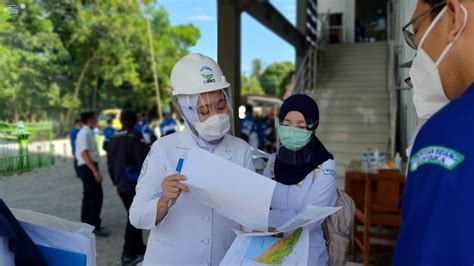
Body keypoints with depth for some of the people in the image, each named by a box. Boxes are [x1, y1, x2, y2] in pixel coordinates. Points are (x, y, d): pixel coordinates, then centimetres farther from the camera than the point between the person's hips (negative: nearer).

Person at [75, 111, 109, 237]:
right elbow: (84, 154, -24)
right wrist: (95, 171, -27)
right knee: (97, 196, -7)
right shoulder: (85, 134, -17)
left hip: (88, 167, 10)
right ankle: (95, 226, -1)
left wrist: (95, 170, 20)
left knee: (89, 196, 16)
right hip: (88, 167, -10)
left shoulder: (88, 133, 12)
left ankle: (86, 224, 26)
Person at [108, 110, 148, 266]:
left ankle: (139, 249, 27)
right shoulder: (135, 136, -13)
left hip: (121, 184, 7)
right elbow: (143, 160, -16)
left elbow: (111, 162, 14)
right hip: (134, 183, -7)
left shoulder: (114, 138, 9)